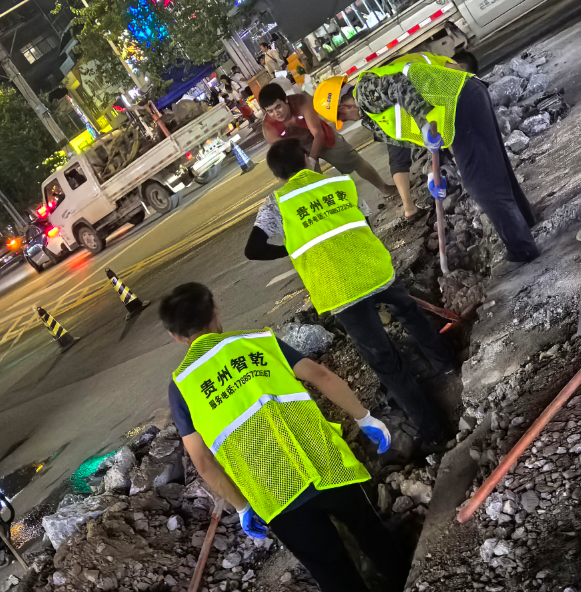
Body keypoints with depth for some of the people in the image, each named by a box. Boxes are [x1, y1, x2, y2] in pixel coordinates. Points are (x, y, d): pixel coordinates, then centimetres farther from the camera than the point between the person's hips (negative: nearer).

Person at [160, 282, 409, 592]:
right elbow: (320, 376, 5)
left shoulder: (181, 385, 6)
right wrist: (365, 419, 16)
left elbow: (204, 463, 2)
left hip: (277, 498, -1)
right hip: (326, 464, 2)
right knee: (370, 531, 29)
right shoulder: (258, 339, 9)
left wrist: (242, 507, 13)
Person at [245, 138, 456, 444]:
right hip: (376, 269, 3)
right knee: (407, 310, 37)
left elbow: (253, 251, 1)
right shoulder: (342, 182, 14)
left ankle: (431, 427, 18)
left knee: (384, 361, 10)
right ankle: (444, 360, 51)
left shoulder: (276, 204, 5)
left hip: (338, 292, -3)